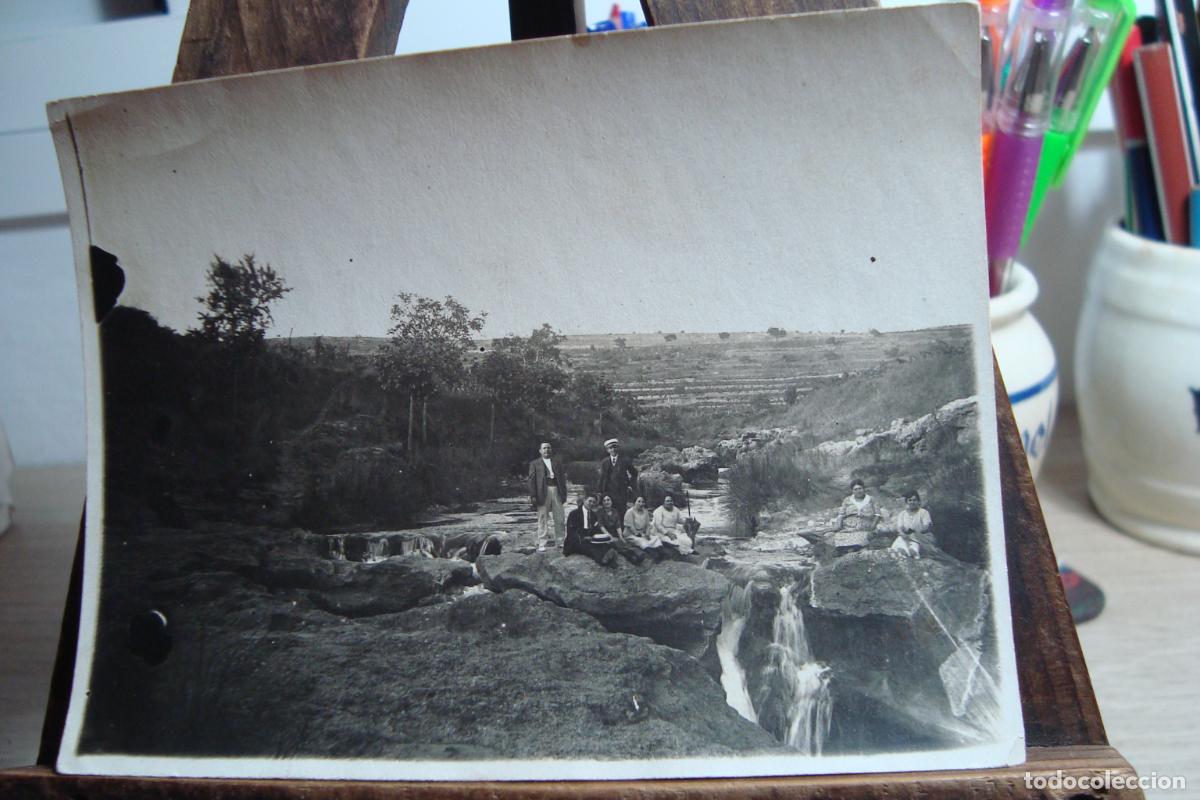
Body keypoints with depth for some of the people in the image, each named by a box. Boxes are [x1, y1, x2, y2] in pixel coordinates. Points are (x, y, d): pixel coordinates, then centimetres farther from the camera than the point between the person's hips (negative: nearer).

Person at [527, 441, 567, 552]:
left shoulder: (557, 462, 16)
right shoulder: (534, 464, 7)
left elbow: (563, 477, 13)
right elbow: (532, 480, 1)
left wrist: (564, 492, 3)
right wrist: (533, 496, -9)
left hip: (556, 491, 3)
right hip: (542, 492, -3)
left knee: (559, 518, 3)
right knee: (542, 519, 0)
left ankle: (558, 542, 13)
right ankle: (542, 544, 3)